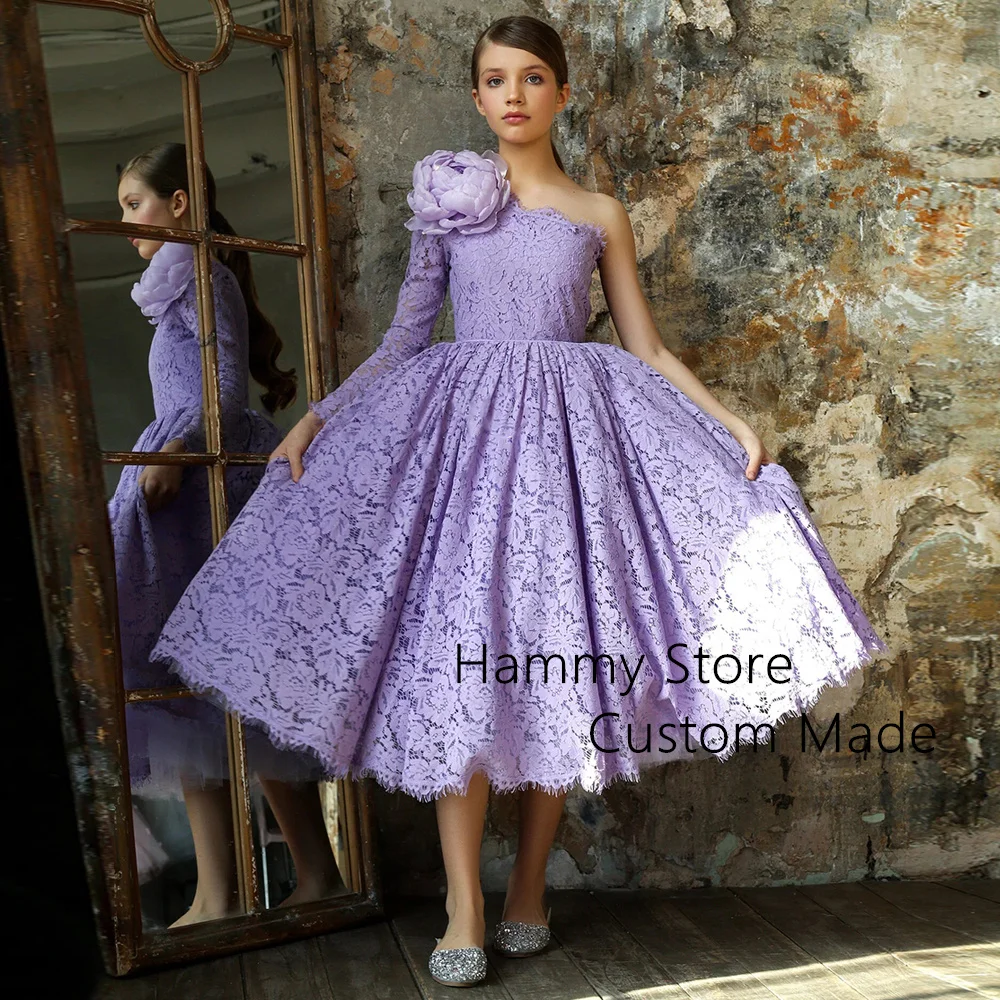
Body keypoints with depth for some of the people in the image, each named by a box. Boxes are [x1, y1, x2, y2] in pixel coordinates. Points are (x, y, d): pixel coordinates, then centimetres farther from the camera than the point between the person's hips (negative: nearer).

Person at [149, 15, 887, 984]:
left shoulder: (599, 213, 13)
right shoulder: (448, 193, 13)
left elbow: (647, 350, 12)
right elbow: (405, 334, 10)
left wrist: (731, 422, 1)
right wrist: (318, 413, -1)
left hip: (569, 431, 1)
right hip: (465, 429, 0)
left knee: (557, 657, -1)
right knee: (460, 655, -8)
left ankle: (527, 891, 14)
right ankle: (464, 912, 1)